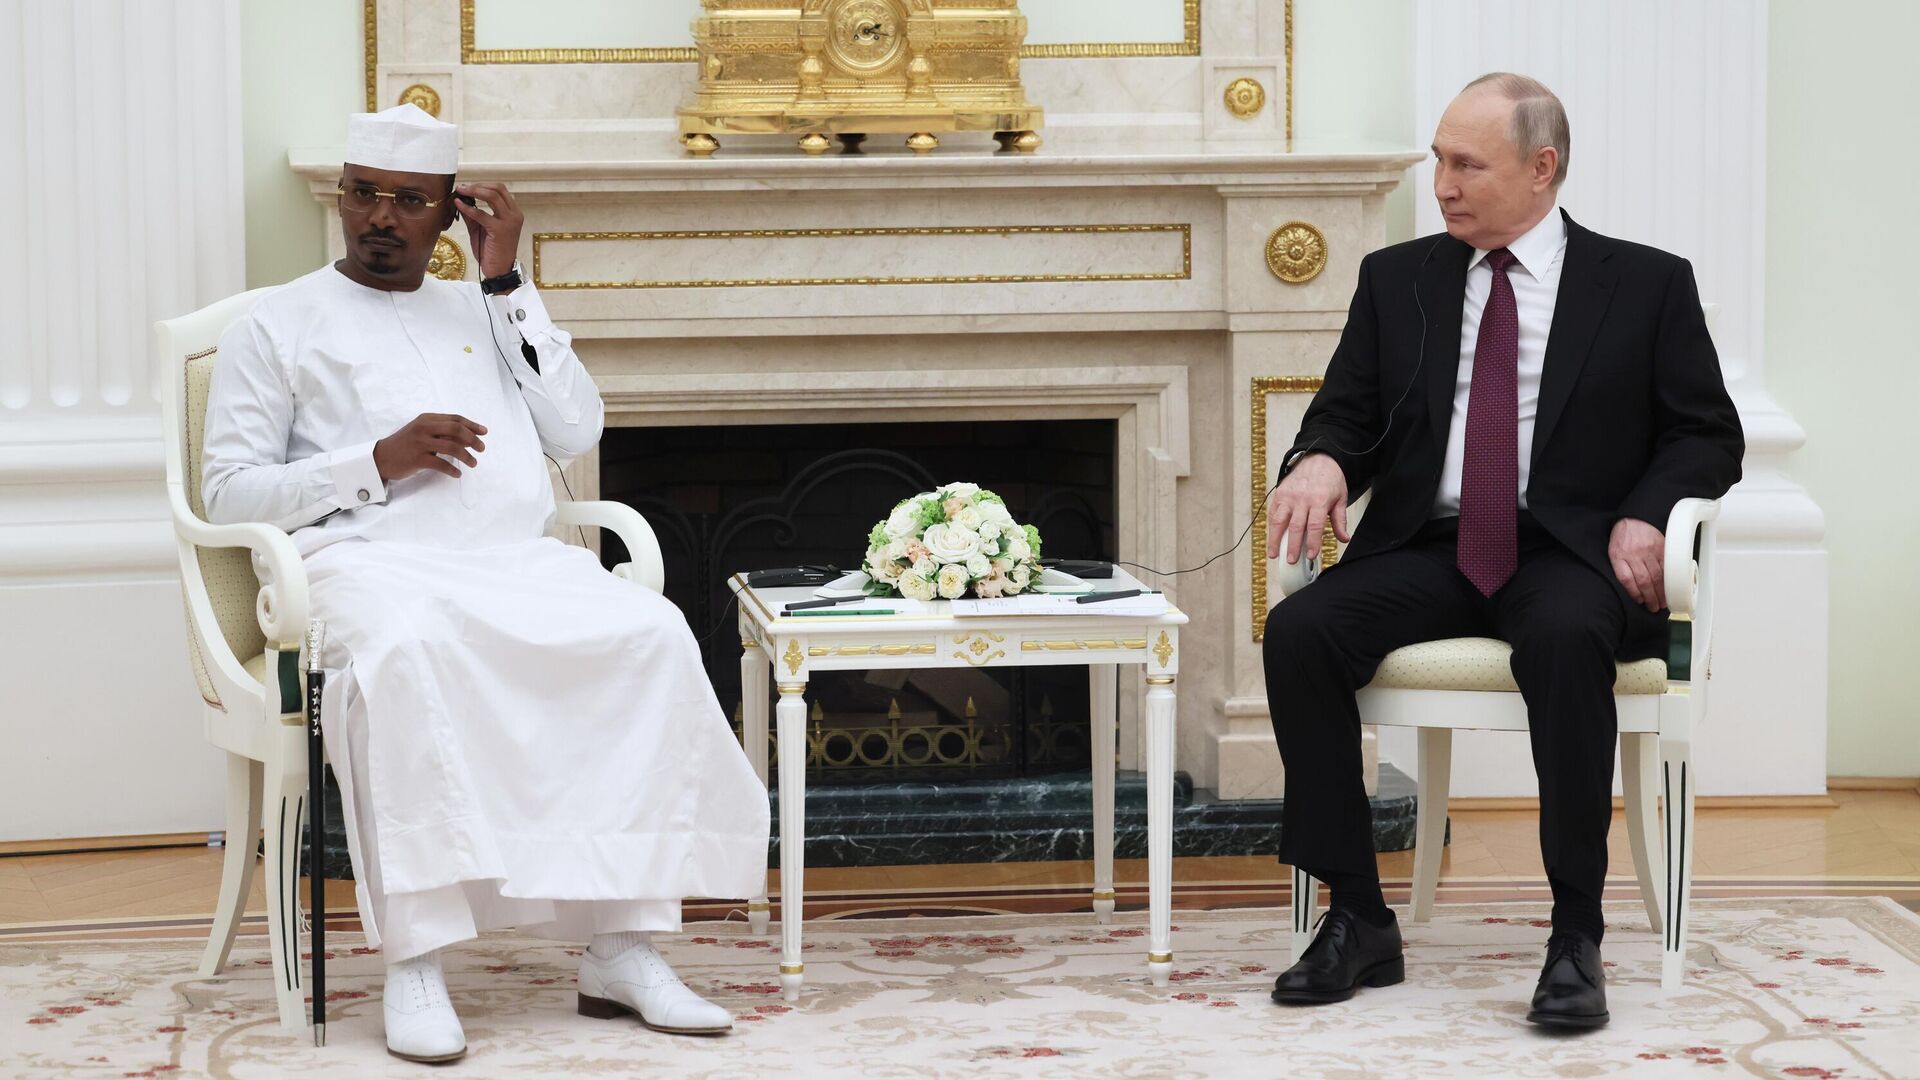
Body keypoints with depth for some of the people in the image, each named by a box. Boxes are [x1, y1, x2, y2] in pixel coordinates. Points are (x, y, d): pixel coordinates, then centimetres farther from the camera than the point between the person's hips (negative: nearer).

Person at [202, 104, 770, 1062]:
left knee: (651, 633, -27)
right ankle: (414, 959, -37)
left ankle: (622, 947, -28)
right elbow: (230, 494, 6)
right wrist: (376, 462, -8)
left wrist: (507, 281, 10)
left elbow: (576, 432, 13)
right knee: (404, 655, -40)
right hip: (372, 561, -4)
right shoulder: (278, 326, 16)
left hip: (518, 562, 4)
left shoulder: (483, 311, 28)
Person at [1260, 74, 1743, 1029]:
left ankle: (1577, 936, -30)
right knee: (1299, 632, -27)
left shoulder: (1647, 285, 7)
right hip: (1425, 548, 3)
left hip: (1564, 556, -3)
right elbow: (1349, 413, 14)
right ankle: (1357, 919, -18)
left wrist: (1646, 514, -12)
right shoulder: (1396, 278, 15)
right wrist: (1320, 458, -11)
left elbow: (1707, 434, 8)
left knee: (1567, 637, -39)